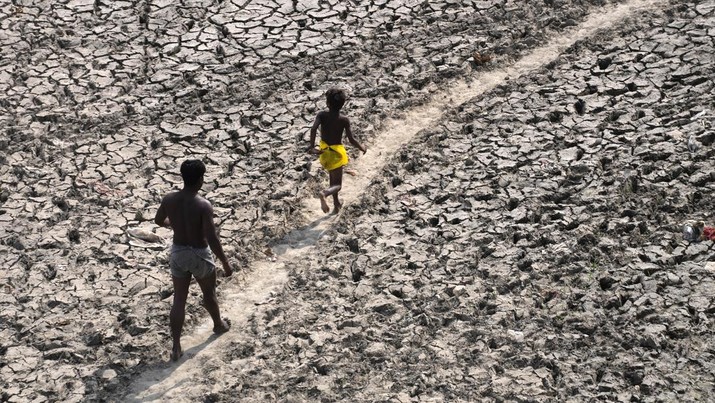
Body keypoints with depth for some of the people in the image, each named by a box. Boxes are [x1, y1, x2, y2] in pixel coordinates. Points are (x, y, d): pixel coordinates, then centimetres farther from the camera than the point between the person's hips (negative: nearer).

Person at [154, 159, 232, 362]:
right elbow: (212, 239, -27)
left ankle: (176, 347, 13)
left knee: (179, 300, 12)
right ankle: (219, 325, 49)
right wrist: (225, 263, -16)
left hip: (178, 253, 4)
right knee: (209, 293, 24)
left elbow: (158, 220, 9)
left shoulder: (169, 199, -11)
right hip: (199, 254, -4)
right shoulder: (203, 206, -26)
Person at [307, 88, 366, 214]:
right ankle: (324, 193, -33)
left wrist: (312, 146, -21)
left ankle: (336, 204, 37)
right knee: (337, 184, 1)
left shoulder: (322, 115, -11)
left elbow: (313, 129, -28)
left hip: (324, 151, 4)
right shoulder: (344, 120, -15)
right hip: (336, 152, -4)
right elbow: (351, 140, -15)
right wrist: (362, 148, 3)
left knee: (333, 178, 26)